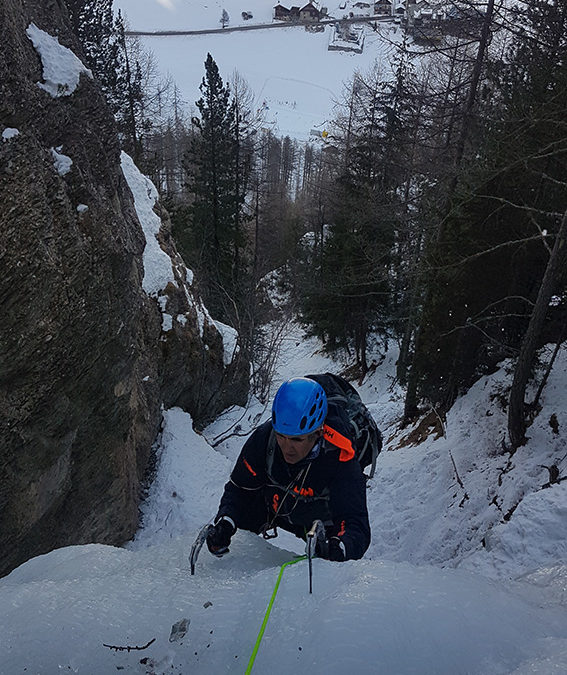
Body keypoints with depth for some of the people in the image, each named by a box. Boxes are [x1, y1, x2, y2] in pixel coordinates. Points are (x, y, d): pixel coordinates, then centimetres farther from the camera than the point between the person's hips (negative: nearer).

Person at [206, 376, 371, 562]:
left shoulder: (340, 459, -39)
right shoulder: (264, 437, -30)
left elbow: (356, 527, -42)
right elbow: (239, 489, -15)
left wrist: (338, 548, -65)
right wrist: (225, 523, -33)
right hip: (275, 507, 3)